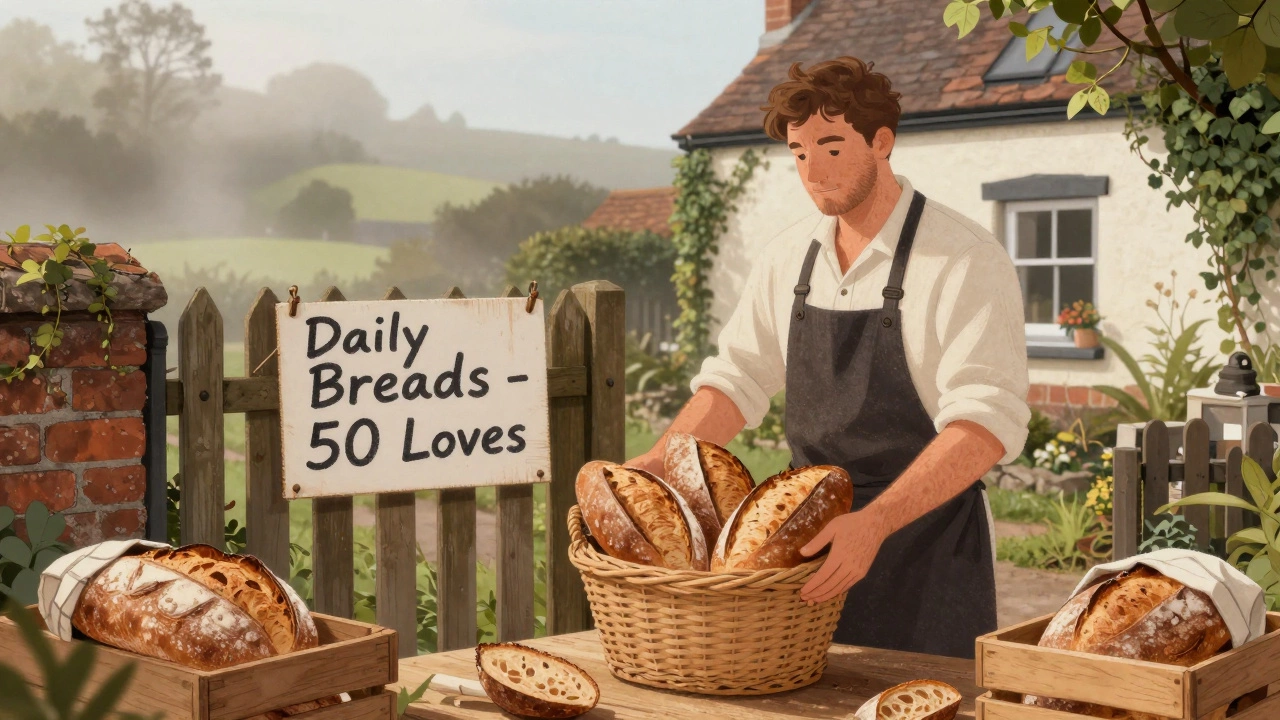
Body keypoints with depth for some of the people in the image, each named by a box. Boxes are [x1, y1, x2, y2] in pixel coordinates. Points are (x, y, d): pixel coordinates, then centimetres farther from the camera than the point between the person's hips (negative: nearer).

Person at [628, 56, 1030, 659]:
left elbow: (988, 422, -22)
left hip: (926, 552, -5)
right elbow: (738, 378, 14)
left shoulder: (966, 262, -13)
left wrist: (873, 523, -32)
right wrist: (656, 465, -1)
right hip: (815, 541, 5)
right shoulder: (787, 258, 7)